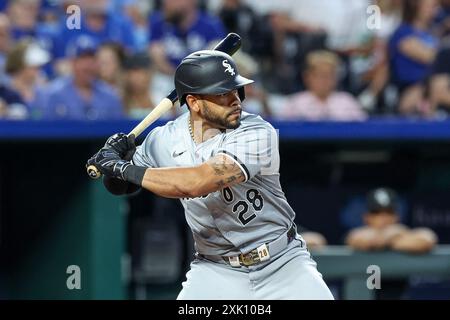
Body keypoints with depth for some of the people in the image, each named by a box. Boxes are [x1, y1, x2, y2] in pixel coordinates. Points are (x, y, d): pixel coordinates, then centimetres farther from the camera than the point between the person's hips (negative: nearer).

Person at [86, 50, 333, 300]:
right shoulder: (165, 140, -8)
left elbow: (195, 183, -34)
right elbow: (119, 186, 9)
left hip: (283, 263, -2)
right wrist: (120, 156, -15)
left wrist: (122, 167, -27)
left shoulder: (257, 134, -22)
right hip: (216, 271, 2)